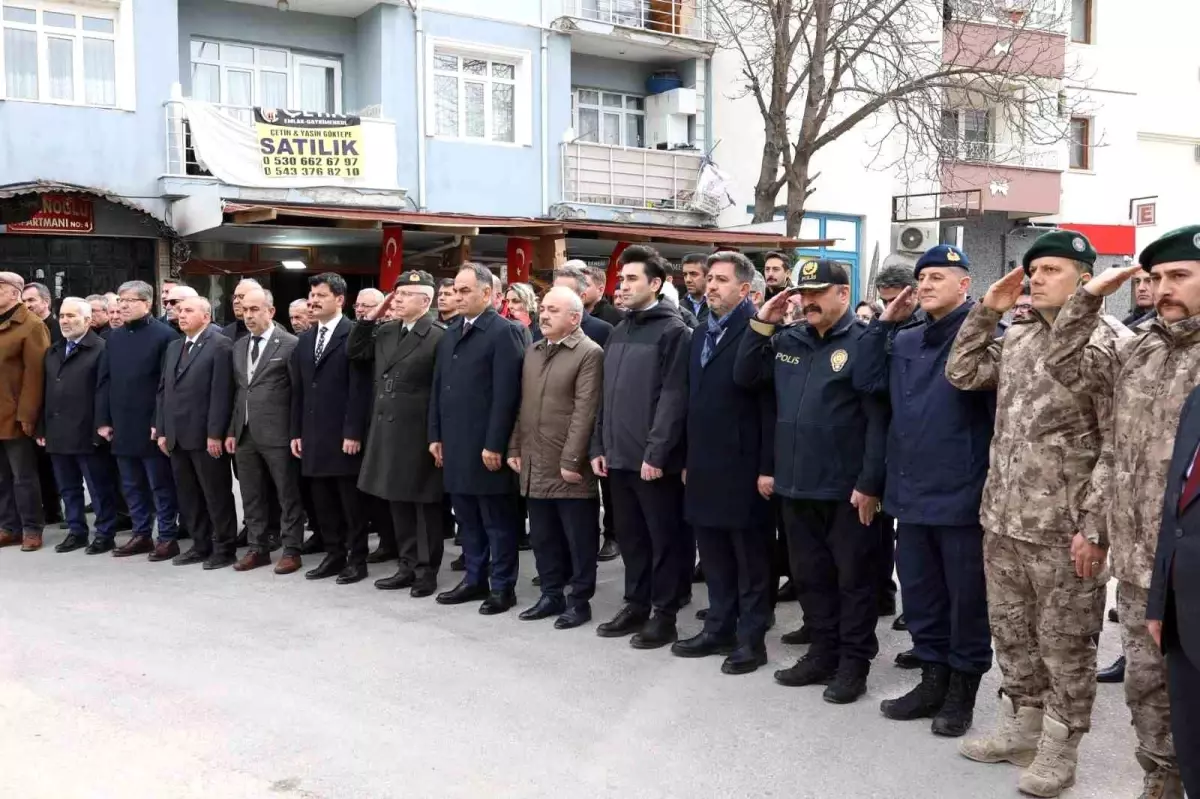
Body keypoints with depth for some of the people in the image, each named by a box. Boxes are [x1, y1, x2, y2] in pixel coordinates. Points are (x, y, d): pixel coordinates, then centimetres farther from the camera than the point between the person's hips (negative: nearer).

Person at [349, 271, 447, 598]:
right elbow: (355, 352, 15)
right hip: (387, 432, 7)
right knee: (398, 503, 14)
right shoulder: (385, 331, 10)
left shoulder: (440, 336, -12)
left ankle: (426, 570, 14)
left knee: (425, 504, 4)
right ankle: (408, 566, 25)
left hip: (420, 435, -7)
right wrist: (372, 316, 4)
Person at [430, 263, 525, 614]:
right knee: (467, 518, 15)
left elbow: (506, 394, -15)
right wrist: (436, 435, 11)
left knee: (497, 519, 3)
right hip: (454, 444, 7)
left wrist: (494, 444, -18)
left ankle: (503, 586, 12)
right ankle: (475, 579, 25)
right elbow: (438, 387, 17)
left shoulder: (503, 332, -9)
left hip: (486, 445, -7)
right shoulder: (450, 333, 15)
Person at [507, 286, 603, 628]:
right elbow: (522, 405, 17)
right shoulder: (532, 351, 15)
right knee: (542, 536, 14)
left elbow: (585, 412, -15)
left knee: (578, 539, 3)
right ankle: (551, 594, 26)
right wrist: (515, 448, 11)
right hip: (535, 464, 7)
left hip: (569, 467, -7)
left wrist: (570, 460, -17)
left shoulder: (589, 354, -9)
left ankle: (579, 600, 14)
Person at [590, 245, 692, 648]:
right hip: (619, 455, 7)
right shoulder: (619, 331, 15)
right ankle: (636, 605, 27)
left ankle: (665, 616, 14)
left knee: (664, 538, 4)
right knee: (631, 536, 15)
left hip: (654, 459, -7)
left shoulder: (673, 331, -8)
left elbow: (673, 397, -15)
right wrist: (599, 445, 11)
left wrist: (656, 453, -19)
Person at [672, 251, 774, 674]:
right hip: (705, 465, 8)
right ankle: (719, 628, 26)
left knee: (750, 557, 4)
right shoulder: (702, 334, 15)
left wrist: (768, 467, -17)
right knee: (714, 554, 15)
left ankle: (751, 638, 13)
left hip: (743, 466, -7)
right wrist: (689, 460, 14)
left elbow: (771, 404, -14)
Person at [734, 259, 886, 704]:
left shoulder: (863, 342, -10)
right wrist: (761, 324, 0)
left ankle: (853, 663, 18)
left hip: (847, 489, -6)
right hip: (796, 485, 7)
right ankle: (823, 654, 29)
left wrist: (870, 483, -17)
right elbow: (745, 378, 9)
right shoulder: (788, 341, 10)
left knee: (853, 578, 7)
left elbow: (878, 419, -14)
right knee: (810, 577, 16)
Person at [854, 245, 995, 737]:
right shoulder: (905, 341, 11)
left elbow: (1003, 410, -12)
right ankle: (933, 679, 31)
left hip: (962, 495, -6)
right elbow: (866, 381, 6)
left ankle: (962, 689, 23)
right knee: (919, 595, 16)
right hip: (912, 492, 7)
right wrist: (885, 323, 2)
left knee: (966, 598, 8)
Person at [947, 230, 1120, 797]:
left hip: (1063, 528, -7)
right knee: (1011, 630, 18)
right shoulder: (1015, 339, 10)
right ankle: (1019, 726, 34)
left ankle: (1059, 747, 21)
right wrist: (987, 310, 8)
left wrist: (1094, 527, -17)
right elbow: (962, 374, 17)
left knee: (1063, 640, 6)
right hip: (1003, 518, 7)